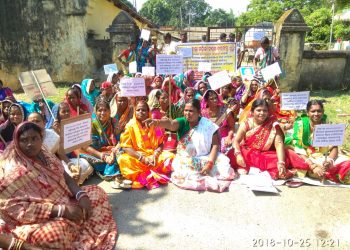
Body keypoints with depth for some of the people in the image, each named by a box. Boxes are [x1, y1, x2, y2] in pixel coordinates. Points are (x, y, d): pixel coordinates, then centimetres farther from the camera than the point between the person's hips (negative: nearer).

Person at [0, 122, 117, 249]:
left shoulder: (45, 154, 4)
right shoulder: (11, 171, -18)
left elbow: (65, 177, 6)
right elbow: (17, 209, -23)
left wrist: (81, 195, -14)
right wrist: (61, 210, -27)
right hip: (36, 220, -8)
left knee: (96, 193, 4)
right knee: (56, 232, -38)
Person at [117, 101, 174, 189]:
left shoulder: (154, 125, 4)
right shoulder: (130, 126, -3)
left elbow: (160, 144, 4)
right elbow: (125, 147, -10)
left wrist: (155, 155, -17)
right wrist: (142, 158, -20)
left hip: (153, 156, 3)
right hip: (137, 158, -2)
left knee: (169, 156, -21)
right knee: (123, 159, -31)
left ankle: (143, 177, -25)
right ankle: (154, 176, -31)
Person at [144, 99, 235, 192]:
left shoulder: (208, 125, -7)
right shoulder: (182, 122, -9)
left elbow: (216, 144, -9)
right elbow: (170, 123, -31)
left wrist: (210, 163, -22)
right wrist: (157, 122, -54)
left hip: (206, 158, 0)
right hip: (186, 160, 0)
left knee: (222, 162, -24)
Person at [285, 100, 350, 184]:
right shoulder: (300, 124, -12)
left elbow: (334, 148, -9)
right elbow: (297, 150, -20)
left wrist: (330, 161, -33)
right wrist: (313, 166, -34)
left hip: (323, 157, 2)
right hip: (304, 158, -1)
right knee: (292, 156, -34)